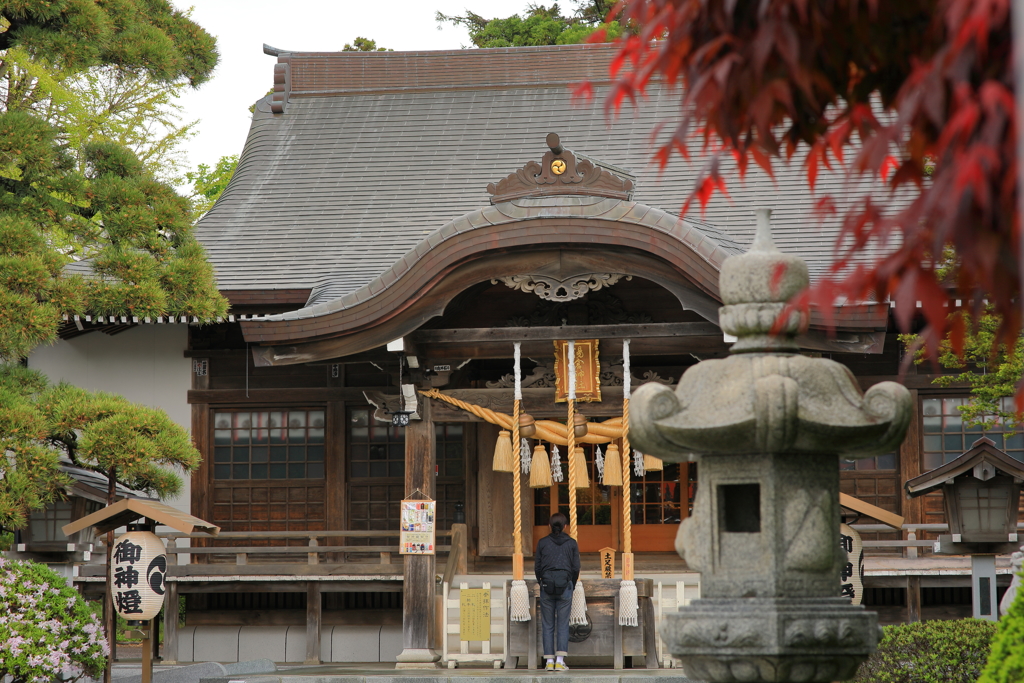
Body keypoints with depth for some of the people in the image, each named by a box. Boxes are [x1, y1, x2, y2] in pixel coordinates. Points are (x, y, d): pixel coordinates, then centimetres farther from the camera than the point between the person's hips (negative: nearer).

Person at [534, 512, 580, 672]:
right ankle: (560, 661, -6)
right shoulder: (571, 543, 3)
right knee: (563, 625, 2)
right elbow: (576, 568, 4)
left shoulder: (543, 543, 3)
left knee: (547, 626, 4)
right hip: (565, 586, 0)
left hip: (547, 586, 0)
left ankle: (549, 661, 0)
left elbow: (537, 567, 4)